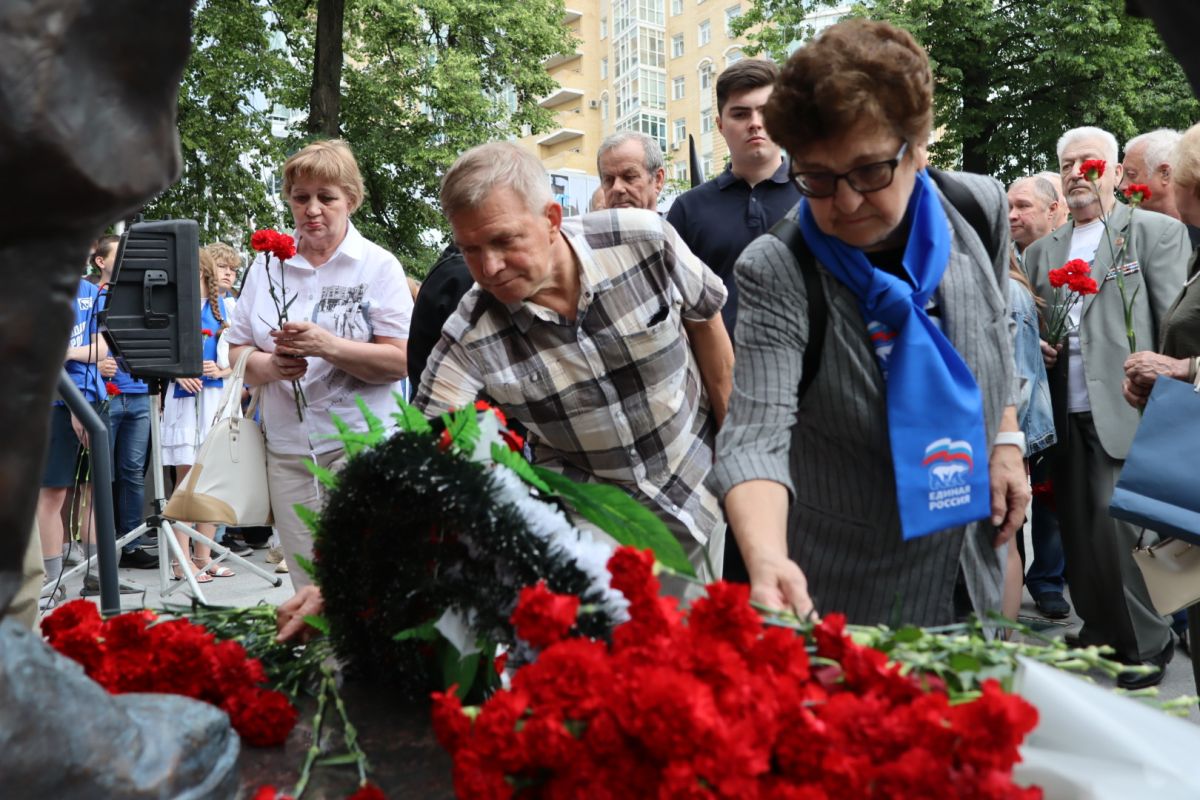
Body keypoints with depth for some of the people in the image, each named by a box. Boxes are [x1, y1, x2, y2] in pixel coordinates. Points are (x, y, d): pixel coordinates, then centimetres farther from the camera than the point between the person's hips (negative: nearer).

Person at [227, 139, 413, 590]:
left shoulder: (378, 265, 1)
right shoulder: (267, 267, 13)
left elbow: (401, 361, -7)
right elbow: (237, 352, 12)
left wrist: (325, 345, -19)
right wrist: (269, 365, -10)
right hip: (288, 450, 4)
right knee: (308, 590, 6)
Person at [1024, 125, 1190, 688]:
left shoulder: (1157, 232, 2)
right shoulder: (1041, 252, 17)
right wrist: (1035, 344, 2)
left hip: (1122, 413, -5)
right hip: (1065, 416, 5)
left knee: (1115, 531, -10)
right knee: (1077, 534, 10)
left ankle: (1146, 646, 9)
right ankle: (1099, 634, 26)